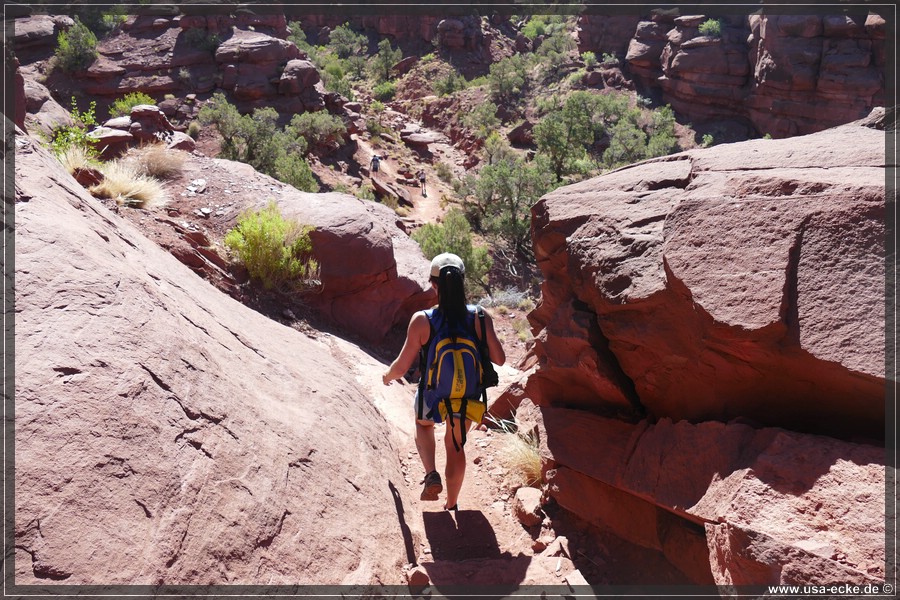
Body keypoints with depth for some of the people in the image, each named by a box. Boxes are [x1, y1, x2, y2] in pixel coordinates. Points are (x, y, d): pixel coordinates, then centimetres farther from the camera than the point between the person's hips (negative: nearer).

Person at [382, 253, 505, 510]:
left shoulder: (422, 320, -21)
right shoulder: (480, 317, -16)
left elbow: (401, 367, -15)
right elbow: (499, 359, -9)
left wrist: (387, 376, 7)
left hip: (432, 398, -1)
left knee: (423, 424, 34)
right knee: (455, 446, 27)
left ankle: (431, 475, 13)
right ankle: (451, 505, 42)